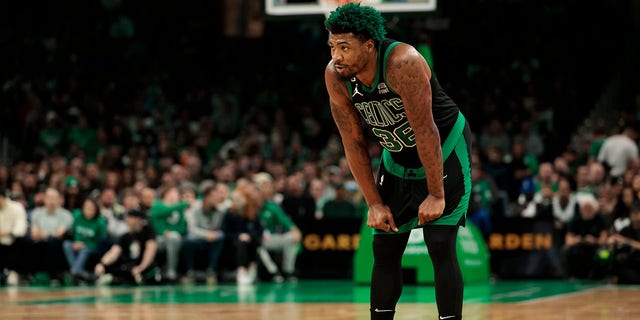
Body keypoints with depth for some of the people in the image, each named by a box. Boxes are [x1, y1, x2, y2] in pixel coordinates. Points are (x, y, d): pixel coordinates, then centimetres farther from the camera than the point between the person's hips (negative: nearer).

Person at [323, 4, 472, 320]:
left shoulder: (402, 63, -33)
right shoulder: (335, 76, -16)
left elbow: (426, 132, -29)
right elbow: (354, 143, -7)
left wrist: (436, 195, -24)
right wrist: (374, 203, -7)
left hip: (445, 151, -6)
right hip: (398, 158, 6)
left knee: (440, 246, -14)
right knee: (384, 249, 6)